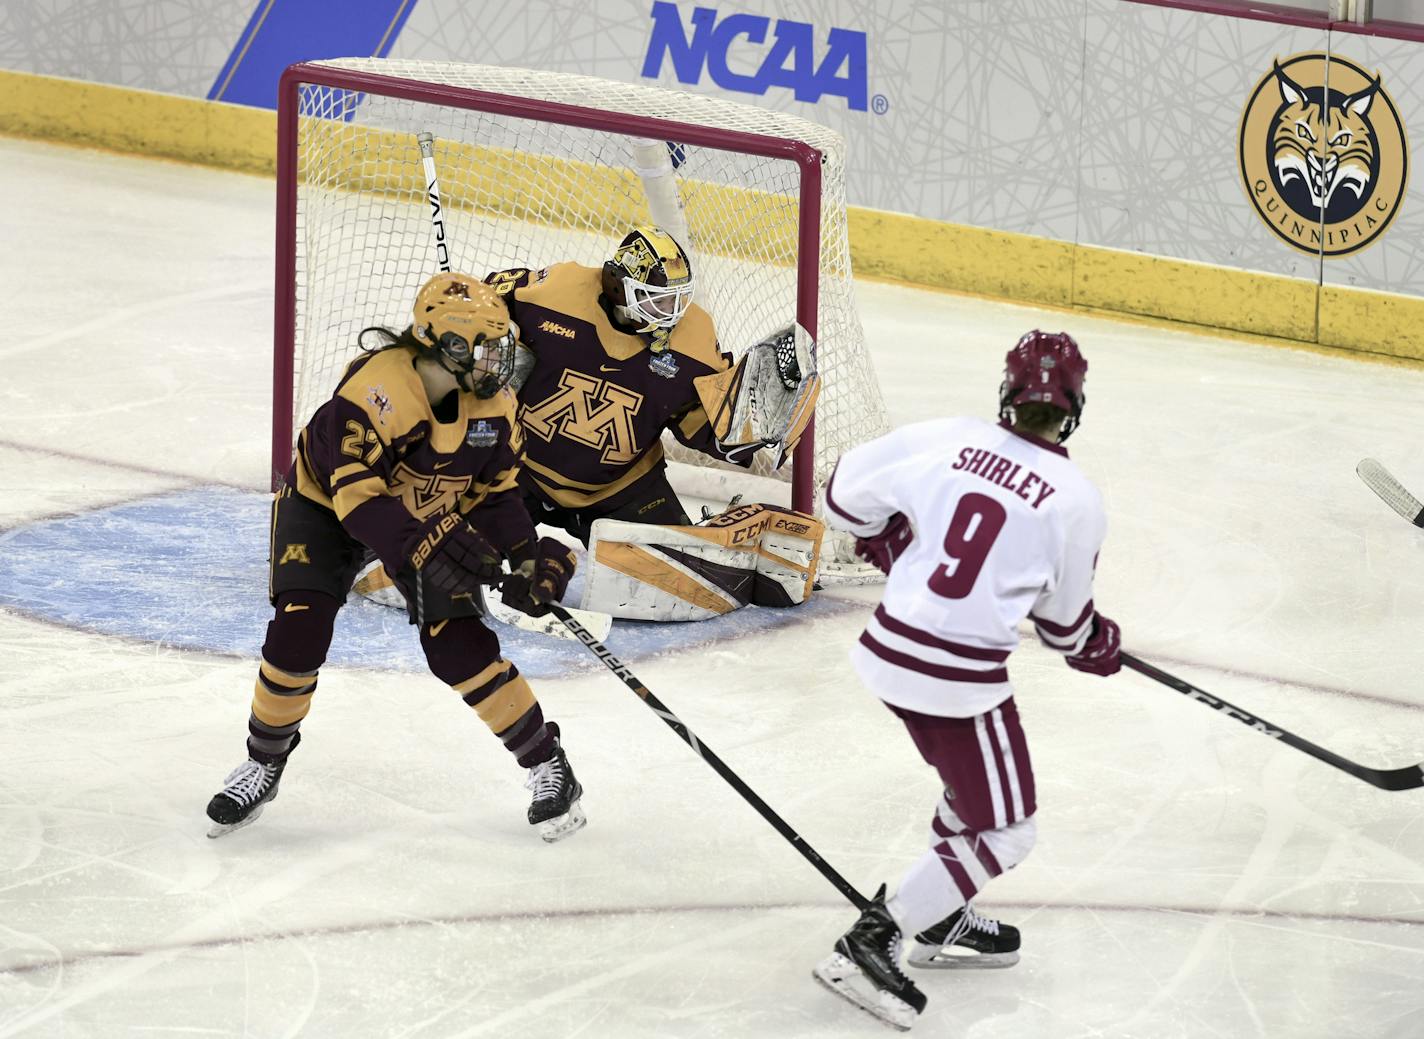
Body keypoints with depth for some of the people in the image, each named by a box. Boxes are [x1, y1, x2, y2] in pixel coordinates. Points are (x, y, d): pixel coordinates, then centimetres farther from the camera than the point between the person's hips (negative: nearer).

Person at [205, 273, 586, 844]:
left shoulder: (492, 402, -18)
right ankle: (264, 763, 6)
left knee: (457, 642, -12)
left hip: (432, 517, 3)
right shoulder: (373, 389, -37)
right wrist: (429, 546, -50)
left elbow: (494, 490, -5)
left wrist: (527, 556, -20)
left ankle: (547, 764, 0)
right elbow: (357, 497, -40)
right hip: (327, 503, -3)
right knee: (298, 630, -18)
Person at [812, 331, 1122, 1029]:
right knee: (1002, 831, 6)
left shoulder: (949, 440, -1)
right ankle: (868, 946, -3)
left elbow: (847, 494, 5)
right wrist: (1097, 648, 26)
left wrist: (888, 542, 24)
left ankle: (942, 920, 39)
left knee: (977, 781, 29)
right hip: (961, 678, -6)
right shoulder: (1076, 501, -9)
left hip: (890, 650, 7)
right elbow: (1064, 616, 4)